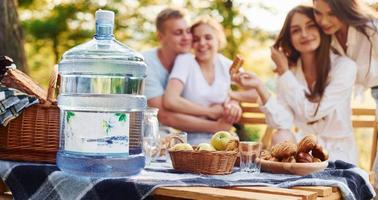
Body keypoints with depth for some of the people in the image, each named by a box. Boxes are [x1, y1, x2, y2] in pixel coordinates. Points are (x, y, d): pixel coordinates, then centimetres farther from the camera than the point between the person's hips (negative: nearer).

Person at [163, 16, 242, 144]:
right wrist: (209, 111, -11)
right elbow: (170, 101, -20)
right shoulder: (184, 61, -5)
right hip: (192, 142, -5)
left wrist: (235, 103, -11)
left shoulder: (226, 65, 7)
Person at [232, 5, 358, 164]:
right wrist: (260, 88, -26)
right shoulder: (289, 71, -2)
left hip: (338, 152, -3)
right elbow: (283, 122, -13)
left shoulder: (344, 67, -14)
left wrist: (284, 71, -13)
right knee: (280, 137, -27)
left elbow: (310, 113, -18)